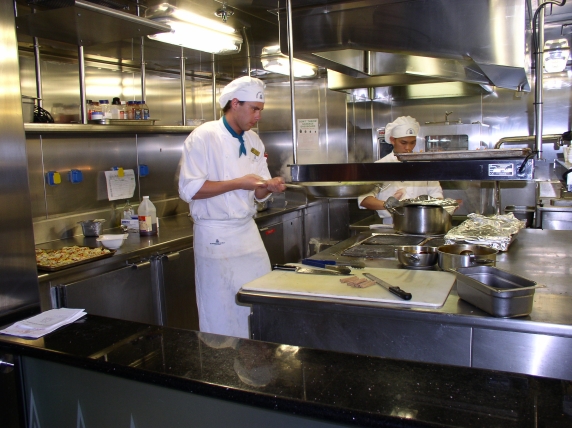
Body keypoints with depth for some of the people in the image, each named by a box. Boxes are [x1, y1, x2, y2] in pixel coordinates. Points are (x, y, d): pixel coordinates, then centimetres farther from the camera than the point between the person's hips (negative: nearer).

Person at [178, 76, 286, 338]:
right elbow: (189, 189, -17)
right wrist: (238, 183, -20)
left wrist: (269, 186, -11)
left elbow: (258, 193, 12)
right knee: (220, 313, 3)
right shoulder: (203, 137, -11)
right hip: (215, 235, -6)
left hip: (247, 231, 6)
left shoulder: (253, 141, 10)